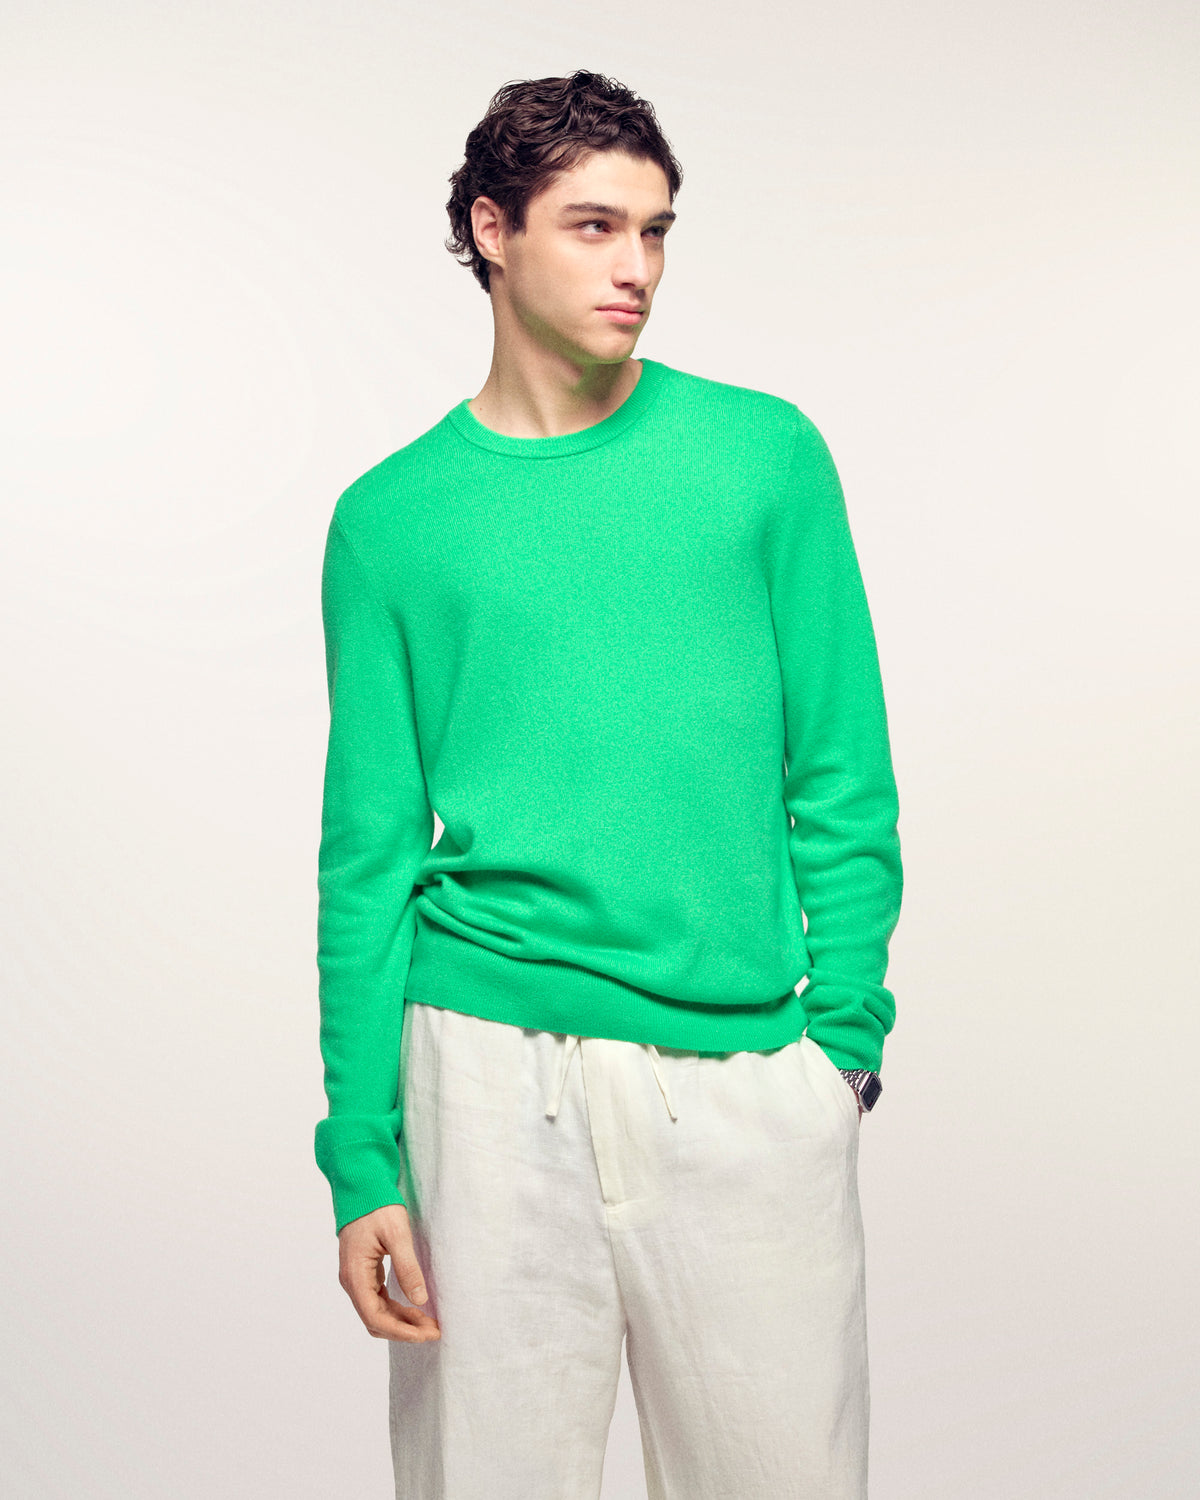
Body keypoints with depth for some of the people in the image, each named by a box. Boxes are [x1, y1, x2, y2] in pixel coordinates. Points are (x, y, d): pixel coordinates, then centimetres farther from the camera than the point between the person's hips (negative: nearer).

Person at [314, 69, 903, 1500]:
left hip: (747, 1063, 1)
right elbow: (370, 855, 4)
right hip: (490, 1060, 0)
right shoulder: (393, 518, 4)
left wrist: (845, 1024, -3)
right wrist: (361, 1154, 0)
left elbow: (842, 776, 6)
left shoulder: (766, 454, 5)